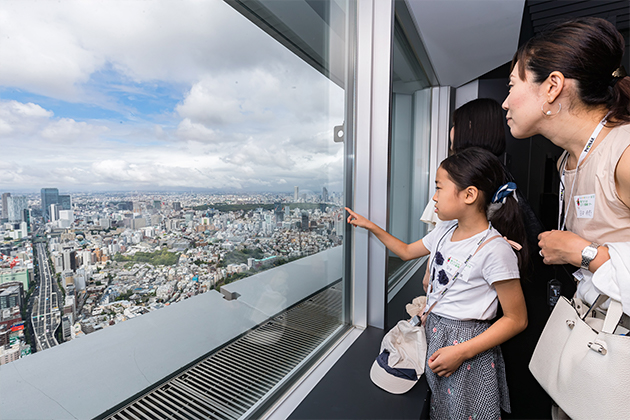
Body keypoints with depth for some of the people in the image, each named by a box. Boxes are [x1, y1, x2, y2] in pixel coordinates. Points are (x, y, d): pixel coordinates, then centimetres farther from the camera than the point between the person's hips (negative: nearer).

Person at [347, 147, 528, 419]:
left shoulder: (494, 250, -22)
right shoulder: (445, 231, 0)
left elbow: (516, 319, -16)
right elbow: (406, 251, 13)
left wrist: (461, 352, -21)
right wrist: (370, 226, 10)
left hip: (467, 345, -6)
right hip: (433, 332, 7)